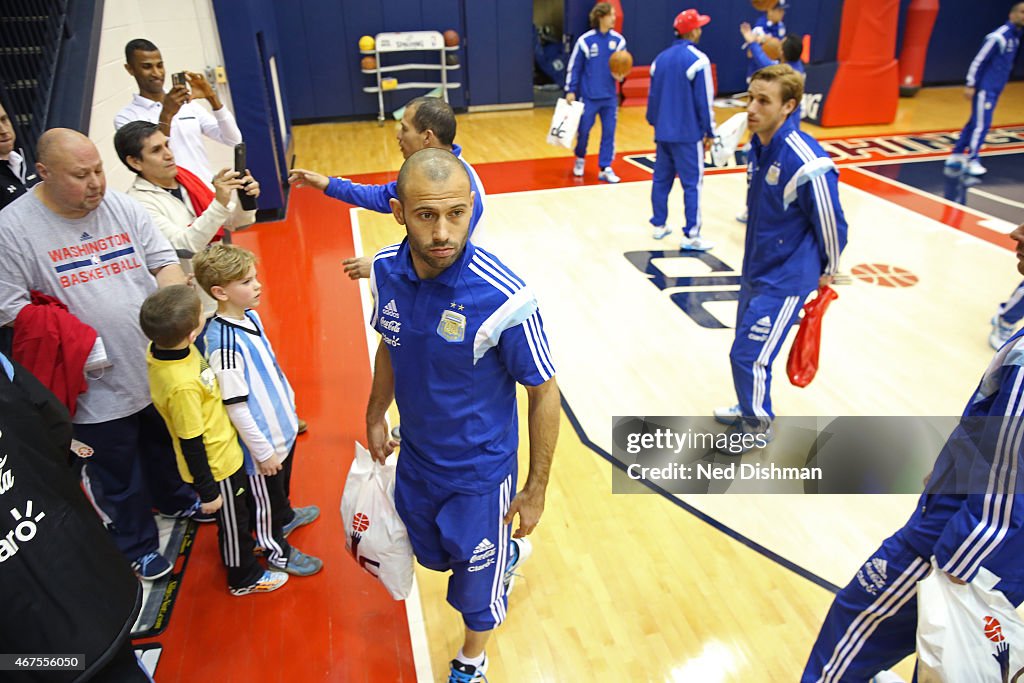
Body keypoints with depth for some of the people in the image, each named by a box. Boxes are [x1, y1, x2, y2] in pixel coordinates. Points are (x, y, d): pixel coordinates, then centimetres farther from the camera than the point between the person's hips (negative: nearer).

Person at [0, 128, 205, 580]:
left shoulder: (122, 207, -2)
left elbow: (164, 261, 2)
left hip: (160, 368, 4)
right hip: (97, 388, -4)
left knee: (166, 445, 27)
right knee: (117, 478, 15)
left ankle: (174, 499, 55)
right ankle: (136, 546, 38)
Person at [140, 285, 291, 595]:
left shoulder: (161, 347, -15)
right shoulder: (181, 386, -38)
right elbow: (191, 444, -27)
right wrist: (207, 491, -16)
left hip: (222, 450, 8)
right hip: (216, 465, -8)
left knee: (238, 511, 31)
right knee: (233, 520, 17)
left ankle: (244, 545, 58)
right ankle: (244, 578, 42)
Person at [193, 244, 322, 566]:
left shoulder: (250, 315, -4)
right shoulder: (224, 342, -31)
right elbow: (235, 406, -26)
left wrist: (288, 401, 18)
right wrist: (263, 452, -18)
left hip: (282, 424, 8)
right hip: (263, 440, -8)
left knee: (283, 482, 32)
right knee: (266, 496, 16)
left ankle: (285, 516, 58)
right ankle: (277, 551, 39)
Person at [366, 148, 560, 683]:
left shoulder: (504, 298, -31)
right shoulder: (386, 270, -15)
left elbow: (543, 393, -19)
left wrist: (536, 490, -13)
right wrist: (376, 416, 13)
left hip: (480, 469, -5)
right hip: (414, 459, 5)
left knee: (476, 579, 17)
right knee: (432, 556, 28)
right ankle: (508, 553, 60)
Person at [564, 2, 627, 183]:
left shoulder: (618, 40, 1)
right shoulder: (585, 40, -8)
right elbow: (574, 67, -3)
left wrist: (620, 75, -13)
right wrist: (570, 91, -6)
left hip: (609, 97, 2)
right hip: (588, 96, -2)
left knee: (609, 132, 0)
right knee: (583, 130, 7)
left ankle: (605, 169, 8)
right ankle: (580, 159, 34)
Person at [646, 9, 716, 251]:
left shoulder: (661, 58, 9)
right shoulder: (697, 60, -12)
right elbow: (704, 100, -12)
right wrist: (709, 132, -4)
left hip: (663, 132, 7)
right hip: (688, 134, -7)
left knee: (661, 179, 14)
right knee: (692, 184, -2)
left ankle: (659, 225, 23)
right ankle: (691, 236, -2)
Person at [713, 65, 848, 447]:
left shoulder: (806, 164, -27)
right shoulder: (758, 147, -1)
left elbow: (832, 224, -16)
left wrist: (826, 273, -2)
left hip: (784, 281, -8)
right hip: (754, 272, 8)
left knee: (748, 355, -1)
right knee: (746, 350, 19)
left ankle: (758, 428, 22)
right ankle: (750, 410, 42)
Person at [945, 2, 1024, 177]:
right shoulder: (998, 36, -15)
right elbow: (979, 61, -15)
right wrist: (970, 85, -16)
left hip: (995, 90, 9)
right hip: (984, 88, -9)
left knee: (975, 123, 10)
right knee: (981, 125, -8)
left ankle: (956, 156, 16)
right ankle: (971, 161, -3)